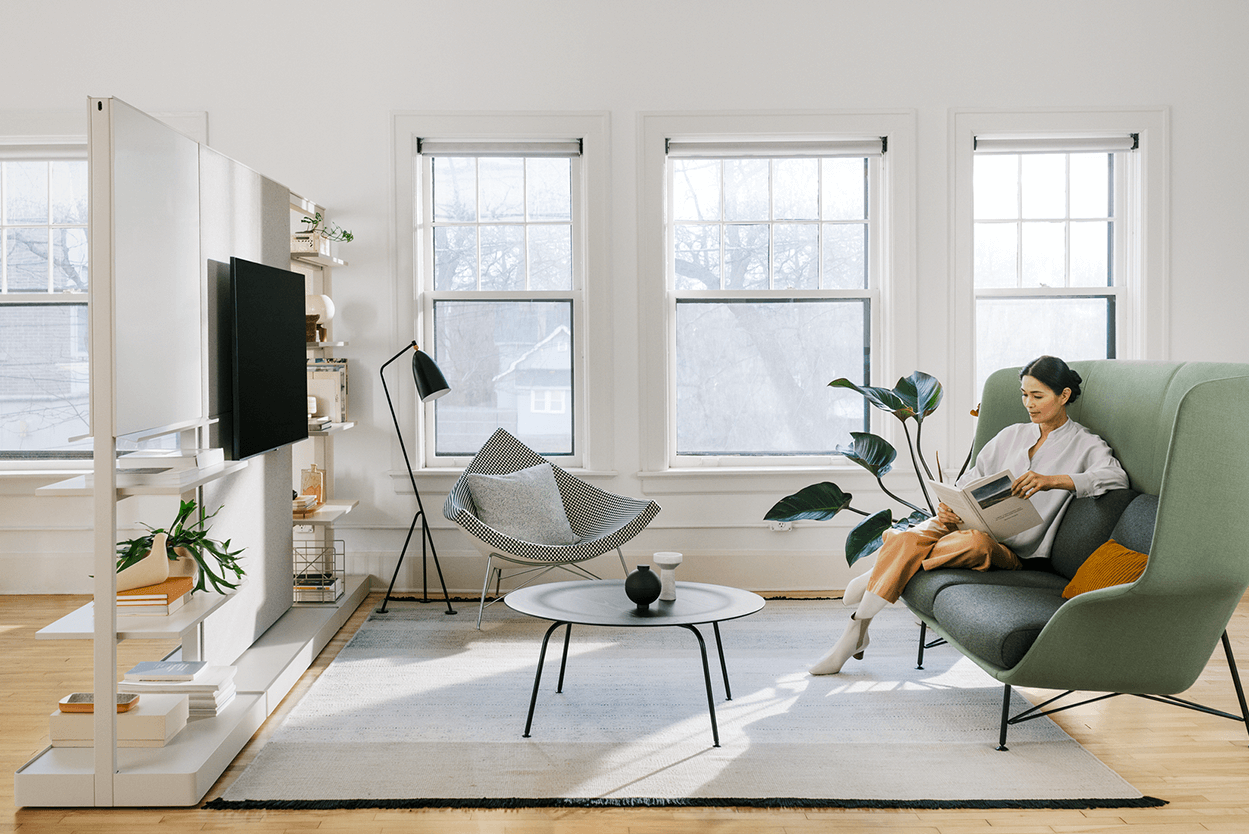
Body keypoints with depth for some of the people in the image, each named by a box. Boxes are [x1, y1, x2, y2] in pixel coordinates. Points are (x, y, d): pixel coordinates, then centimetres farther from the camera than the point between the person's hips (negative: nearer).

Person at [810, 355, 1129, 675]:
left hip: (1011, 551, -4)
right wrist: (948, 509, -6)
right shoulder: (1012, 435, 20)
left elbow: (1116, 477, -16)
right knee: (906, 540, -29)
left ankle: (880, 571, -18)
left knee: (976, 542, -40)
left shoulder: (1085, 444, 5)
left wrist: (1053, 480, -30)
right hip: (968, 524, 4)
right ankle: (854, 635, -20)